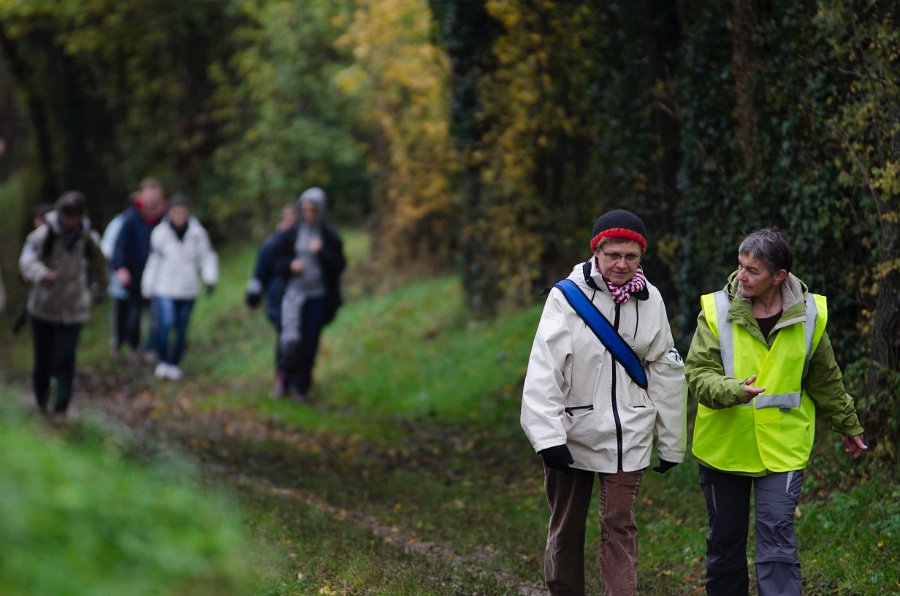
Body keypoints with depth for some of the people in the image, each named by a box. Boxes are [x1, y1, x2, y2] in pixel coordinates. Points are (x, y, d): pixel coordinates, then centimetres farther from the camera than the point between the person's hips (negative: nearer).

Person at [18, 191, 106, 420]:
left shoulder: (89, 238, -1)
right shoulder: (44, 234, -10)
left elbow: (98, 270, 17)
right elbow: (27, 261, -26)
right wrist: (43, 275, -43)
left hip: (73, 309, 0)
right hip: (43, 306, 0)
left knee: (65, 360, -9)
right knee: (43, 358, 9)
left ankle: (61, 408, 1)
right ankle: (42, 399, 34)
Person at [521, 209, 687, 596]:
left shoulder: (650, 300, 1)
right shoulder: (568, 295, -10)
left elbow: (666, 372, 8)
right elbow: (544, 368, -16)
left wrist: (671, 444, 10)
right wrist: (548, 436, -24)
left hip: (627, 435, 1)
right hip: (572, 430, -1)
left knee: (619, 526, -2)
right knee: (566, 528, 11)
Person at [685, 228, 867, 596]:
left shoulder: (808, 316, -2)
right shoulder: (716, 311, -7)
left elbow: (826, 381, 12)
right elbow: (698, 373, -13)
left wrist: (848, 427, 21)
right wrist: (733, 390, -33)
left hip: (781, 450, -1)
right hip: (724, 447, 1)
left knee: (777, 537, -11)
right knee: (724, 539, 12)